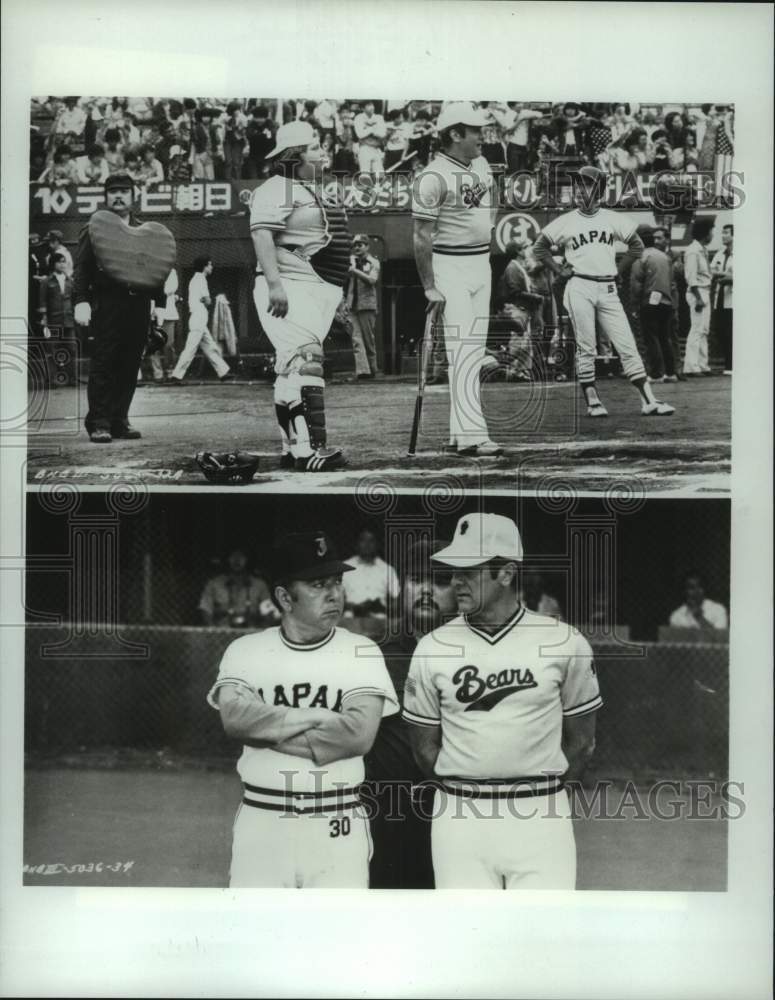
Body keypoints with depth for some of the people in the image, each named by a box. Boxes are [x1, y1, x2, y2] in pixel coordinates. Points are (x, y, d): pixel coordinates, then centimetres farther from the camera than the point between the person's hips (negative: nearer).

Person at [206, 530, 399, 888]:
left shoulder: (361, 653, 0)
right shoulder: (245, 651, 3)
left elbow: (359, 734, -14)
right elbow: (234, 718, -14)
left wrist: (267, 727, -11)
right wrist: (322, 717, -15)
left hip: (336, 827, -1)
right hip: (262, 821, 1)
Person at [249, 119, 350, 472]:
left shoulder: (313, 193, 22)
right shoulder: (277, 190, -8)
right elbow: (262, 234, -20)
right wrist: (273, 283, -30)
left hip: (319, 292, 10)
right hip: (290, 288, -10)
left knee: (294, 368, 12)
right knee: (304, 363, -20)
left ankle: (291, 448, 17)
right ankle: (308, 449, -26)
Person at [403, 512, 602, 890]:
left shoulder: (565, 643, -3)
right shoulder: (431, 649, -1)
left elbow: (581, 739, 7)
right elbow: (425, 747, 8)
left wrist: (543, 795, 10)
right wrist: (463, 795, 9)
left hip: (541, 817, -1)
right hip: (459, 817, 1)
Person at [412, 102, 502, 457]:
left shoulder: (482, 165, 12)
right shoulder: (432, 177, -14)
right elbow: (422, 237, -15)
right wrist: (429, 287, -18)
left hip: (482, 264, 8)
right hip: (450, 267, -8)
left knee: (476, 349, 8)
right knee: (462, 349, -13)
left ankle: (461, 432, 14)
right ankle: (471, 435, -15)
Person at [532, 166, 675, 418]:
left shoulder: (613, 219, 9)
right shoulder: (565, 222, 5)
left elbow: (637, 245, 19)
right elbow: (539, 248, 13)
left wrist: (617, 269, 11)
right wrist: (559, 270, 4)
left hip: (608, 291, 2)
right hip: (579, 289, -2)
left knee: (627, 345, -2)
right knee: (586, 348, -2)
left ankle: (648, 401, -3)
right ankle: (592, 402, 5)